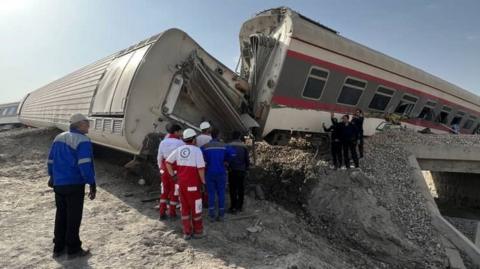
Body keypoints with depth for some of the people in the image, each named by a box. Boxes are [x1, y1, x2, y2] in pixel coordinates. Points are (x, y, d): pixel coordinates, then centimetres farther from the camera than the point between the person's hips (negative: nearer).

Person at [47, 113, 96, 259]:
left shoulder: (58, 138, 11)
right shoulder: (82, 140, -14)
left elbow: (51, 161, 18)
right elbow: (85, 165, -22)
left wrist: (53, 177, 31)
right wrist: (92, 184, -17)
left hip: (58, 184, 8)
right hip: (74, 184, -8)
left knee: (61, 216, 18)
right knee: (73, 217, 4)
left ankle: (58, 248, 28)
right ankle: (73, 249, 14)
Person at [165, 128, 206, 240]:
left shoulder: (179, 149, 4)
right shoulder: (197, 150, -13)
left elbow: (167, 162, 7)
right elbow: (201, 168, -17)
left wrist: (173, 175, 10)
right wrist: (203, 181, -6)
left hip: (181, 184, 5)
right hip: (193, 184, -5)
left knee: (185, 208, 13)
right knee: (195, 208, 8)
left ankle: (187, 232, 19)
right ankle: (198, 231, 18)